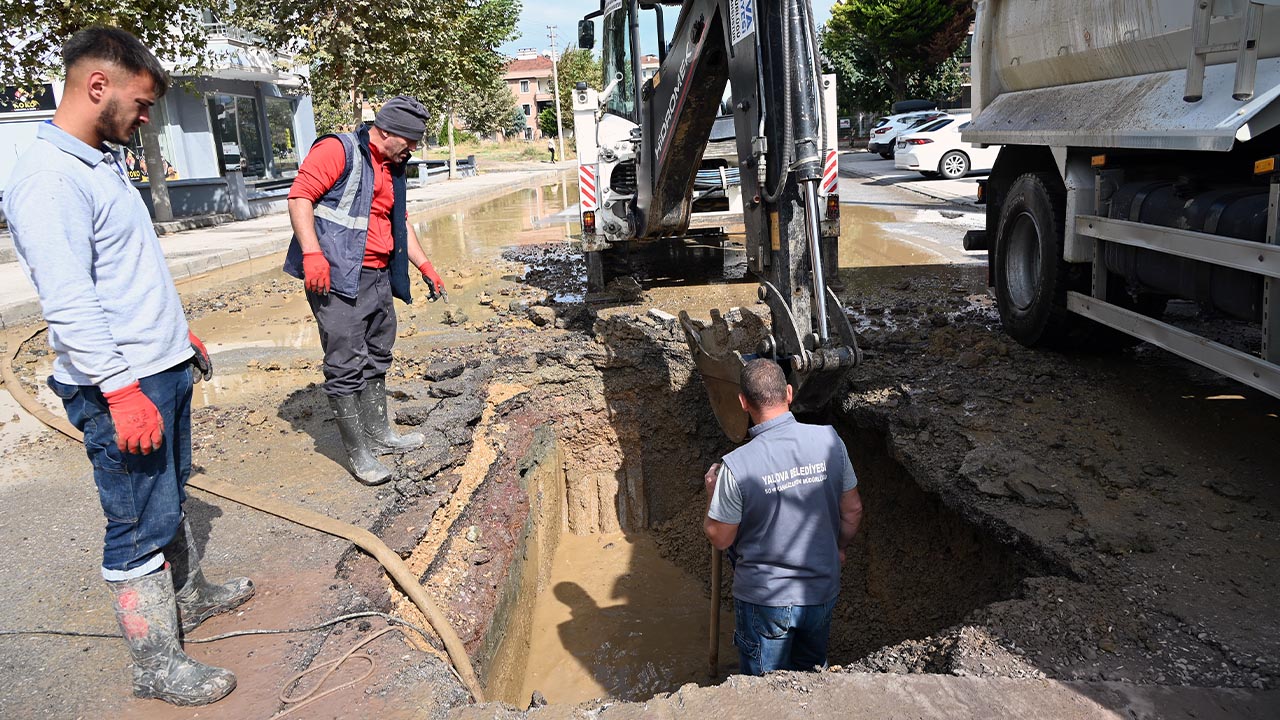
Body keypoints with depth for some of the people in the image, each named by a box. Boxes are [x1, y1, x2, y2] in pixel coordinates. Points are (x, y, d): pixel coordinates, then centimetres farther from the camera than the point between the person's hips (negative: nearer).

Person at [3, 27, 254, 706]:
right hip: (121, 387, -10)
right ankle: (156, 665, 11)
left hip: (164, 370, 10)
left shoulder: (103, 162, 13)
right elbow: (67, 302, -25)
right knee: (140, 524, 0)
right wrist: (122, 391, -27)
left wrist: (180, 330, 25)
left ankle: (186, 596, 40)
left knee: (170, 497, 22)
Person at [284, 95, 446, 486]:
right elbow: (300, 196, -16)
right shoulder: (339, 150, -9)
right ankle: (358, 453, 3)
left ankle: (379, 434, 30)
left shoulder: (392, 169, 19)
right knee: (346, 366, -5)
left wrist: (425, 267, 24)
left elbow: (400, 223, 28)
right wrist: (312, 253, -25)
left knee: (377, 358, 16)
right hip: (336, 278, -9)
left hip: (378, 277, 9)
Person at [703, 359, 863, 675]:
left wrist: (713, 491, 5)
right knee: (813, 674, 28)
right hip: (823, 592, 4)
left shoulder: (737, 466, -23)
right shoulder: (829, 440, -12)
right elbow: (852, 511, 0)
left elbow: (719, 538, -12)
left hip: (764, 600, -3)